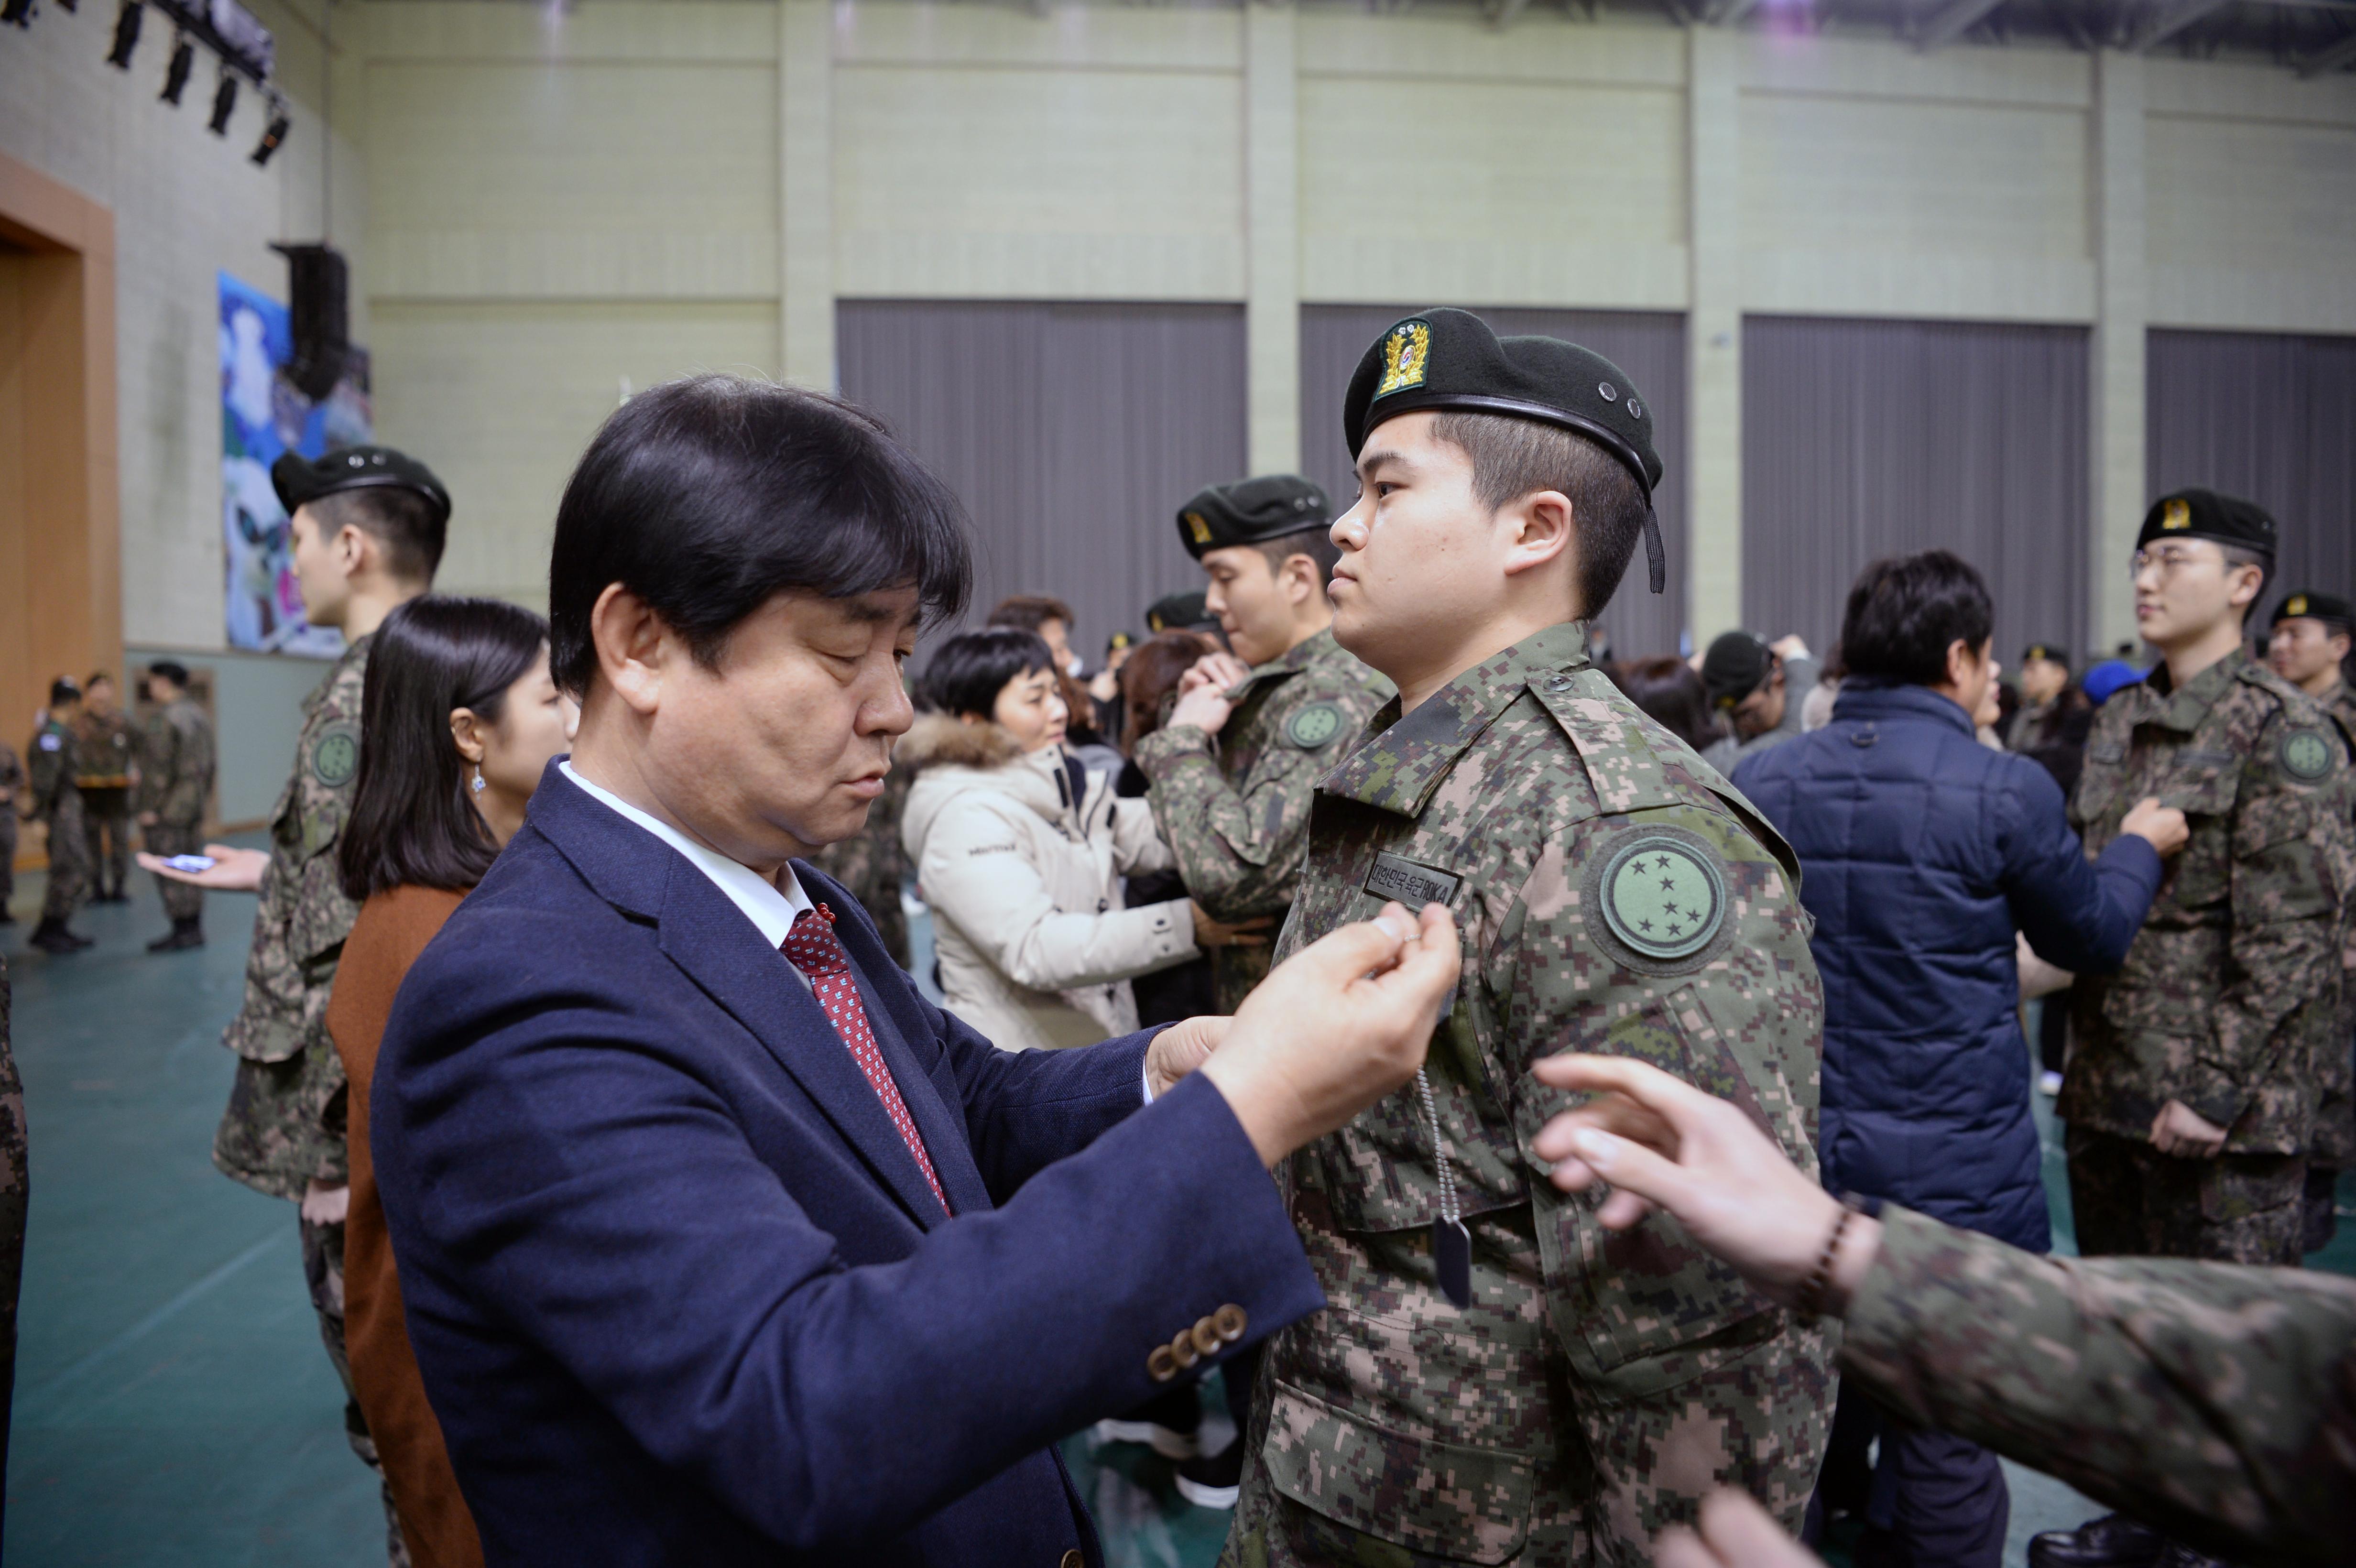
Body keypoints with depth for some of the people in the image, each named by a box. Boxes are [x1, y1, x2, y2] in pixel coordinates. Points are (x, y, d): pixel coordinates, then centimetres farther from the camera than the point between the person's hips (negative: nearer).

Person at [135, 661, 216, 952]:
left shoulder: (161, 720, -15)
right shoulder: (198, 715, 13)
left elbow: (159, 767, -18)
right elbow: (209, 763, 17)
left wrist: (151, 808, -14)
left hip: (166, 809, -9)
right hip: (193, 804, 9)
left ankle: (182, 931, -2)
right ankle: (194, 929, 17)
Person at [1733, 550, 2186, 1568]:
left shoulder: (1760, 782, -4)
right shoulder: (2005, 790, -14)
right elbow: (2091, 933, 4)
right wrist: (2142, 845, 23)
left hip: (1797, 1153, 4)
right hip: (1954, 1166, -4)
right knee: (1946, 1427, 10)